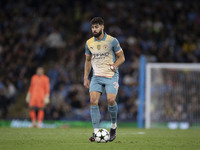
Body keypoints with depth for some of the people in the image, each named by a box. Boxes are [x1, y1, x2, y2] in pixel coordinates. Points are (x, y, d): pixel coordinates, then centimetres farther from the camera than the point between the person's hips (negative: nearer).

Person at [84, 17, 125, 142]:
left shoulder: (112, 41, -5)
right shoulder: (89, 43, 8)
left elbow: (121, 57, 1)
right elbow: (88, 61, 19)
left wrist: (114, 65, -17)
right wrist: (86, 78, 14)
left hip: (111, 76, -3)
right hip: (97, 76, 4)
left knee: (111, 100, -19)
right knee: (93, 101, -13)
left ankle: (114, 125, 9)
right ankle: (96, 132, -12)